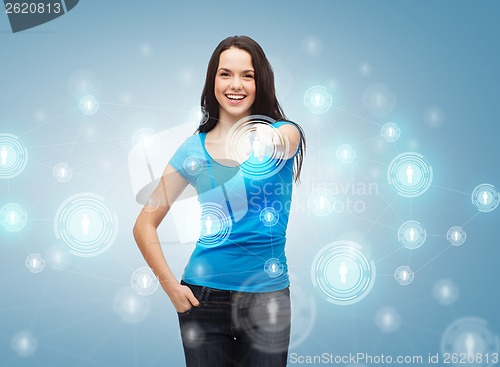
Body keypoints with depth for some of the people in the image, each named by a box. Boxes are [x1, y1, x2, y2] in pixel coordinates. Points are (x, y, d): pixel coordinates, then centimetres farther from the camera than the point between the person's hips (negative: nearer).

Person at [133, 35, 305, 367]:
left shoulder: (285, 132, 0)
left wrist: (269, 143, -38)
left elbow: (283, 140, -23)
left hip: (267, 296, -1)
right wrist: (170, 284, -6)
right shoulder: (195, 148, 0)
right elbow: (145, 225, 1)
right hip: (204, 298, 1)